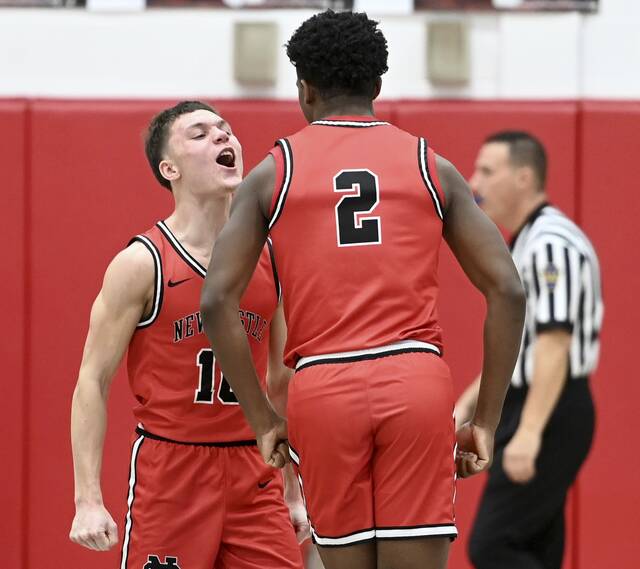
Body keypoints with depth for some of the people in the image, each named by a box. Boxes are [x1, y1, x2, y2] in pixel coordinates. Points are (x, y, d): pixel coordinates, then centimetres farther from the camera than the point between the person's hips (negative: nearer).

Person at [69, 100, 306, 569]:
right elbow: (92, 382, -6)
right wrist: (88, 500, -13)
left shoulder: (270, 258, 6)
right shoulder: (141, 264, -7)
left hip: (253, 474, 4)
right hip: (171, 470, -4)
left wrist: (298, 490, 14)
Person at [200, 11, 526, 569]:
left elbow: (217, 300, 0)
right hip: (417, 380, 0)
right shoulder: (431, 166, 11)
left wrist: (262, 420, 5)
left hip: (323, 389, 0)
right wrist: (486, 420, 7)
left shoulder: (272, 173, 9)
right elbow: (507, 289, 4)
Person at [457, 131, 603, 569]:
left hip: (550, 418, -10)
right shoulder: (527, 243, 16)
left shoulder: (550, 245, -17)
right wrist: (471, 400, 21)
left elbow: (554, 345, -24)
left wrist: (529, 433, -29)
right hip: (525, 410, 10)